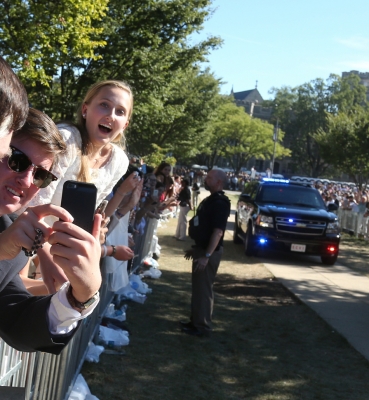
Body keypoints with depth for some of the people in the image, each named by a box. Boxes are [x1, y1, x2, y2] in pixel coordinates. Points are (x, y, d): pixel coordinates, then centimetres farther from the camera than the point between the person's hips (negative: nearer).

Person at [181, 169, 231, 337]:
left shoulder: (220, 203, -18)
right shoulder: (210, 199, 13)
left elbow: (218, 231, -25)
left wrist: (207, 255, -28)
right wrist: (195, 248, 22)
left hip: (209, 251, -10)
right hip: (202, 248, 10)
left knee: (203, 288, -4)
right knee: (198, 287, 16)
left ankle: (202, 326, 4)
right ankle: (196, 321, 25)